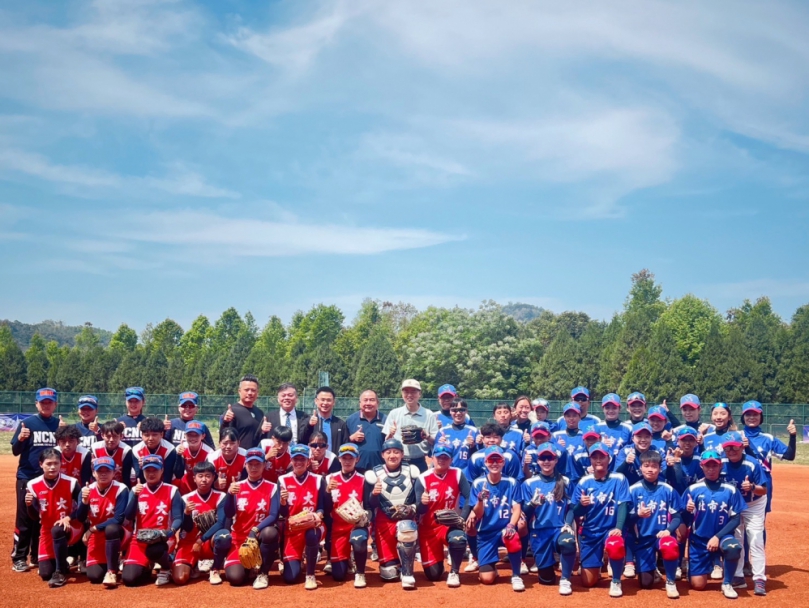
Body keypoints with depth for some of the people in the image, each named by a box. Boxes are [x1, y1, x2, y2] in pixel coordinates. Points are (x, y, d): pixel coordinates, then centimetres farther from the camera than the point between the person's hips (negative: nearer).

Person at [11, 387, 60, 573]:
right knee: (24, 518, 0)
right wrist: (20, 439, -25)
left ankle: (38, 556, 20)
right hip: (27, 477, -3)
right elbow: (15, 451, -4)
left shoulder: (59, 424, 4)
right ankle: (19, 558, 7)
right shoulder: (27, 423, -3)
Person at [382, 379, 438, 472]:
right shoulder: (394, 413, 5)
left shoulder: (428, 415, 2)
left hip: (419, 463, -1)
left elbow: (436, 442, 4)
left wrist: (427, 437, -16)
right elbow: (387, 442, 8)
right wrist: (390, 434, -13)